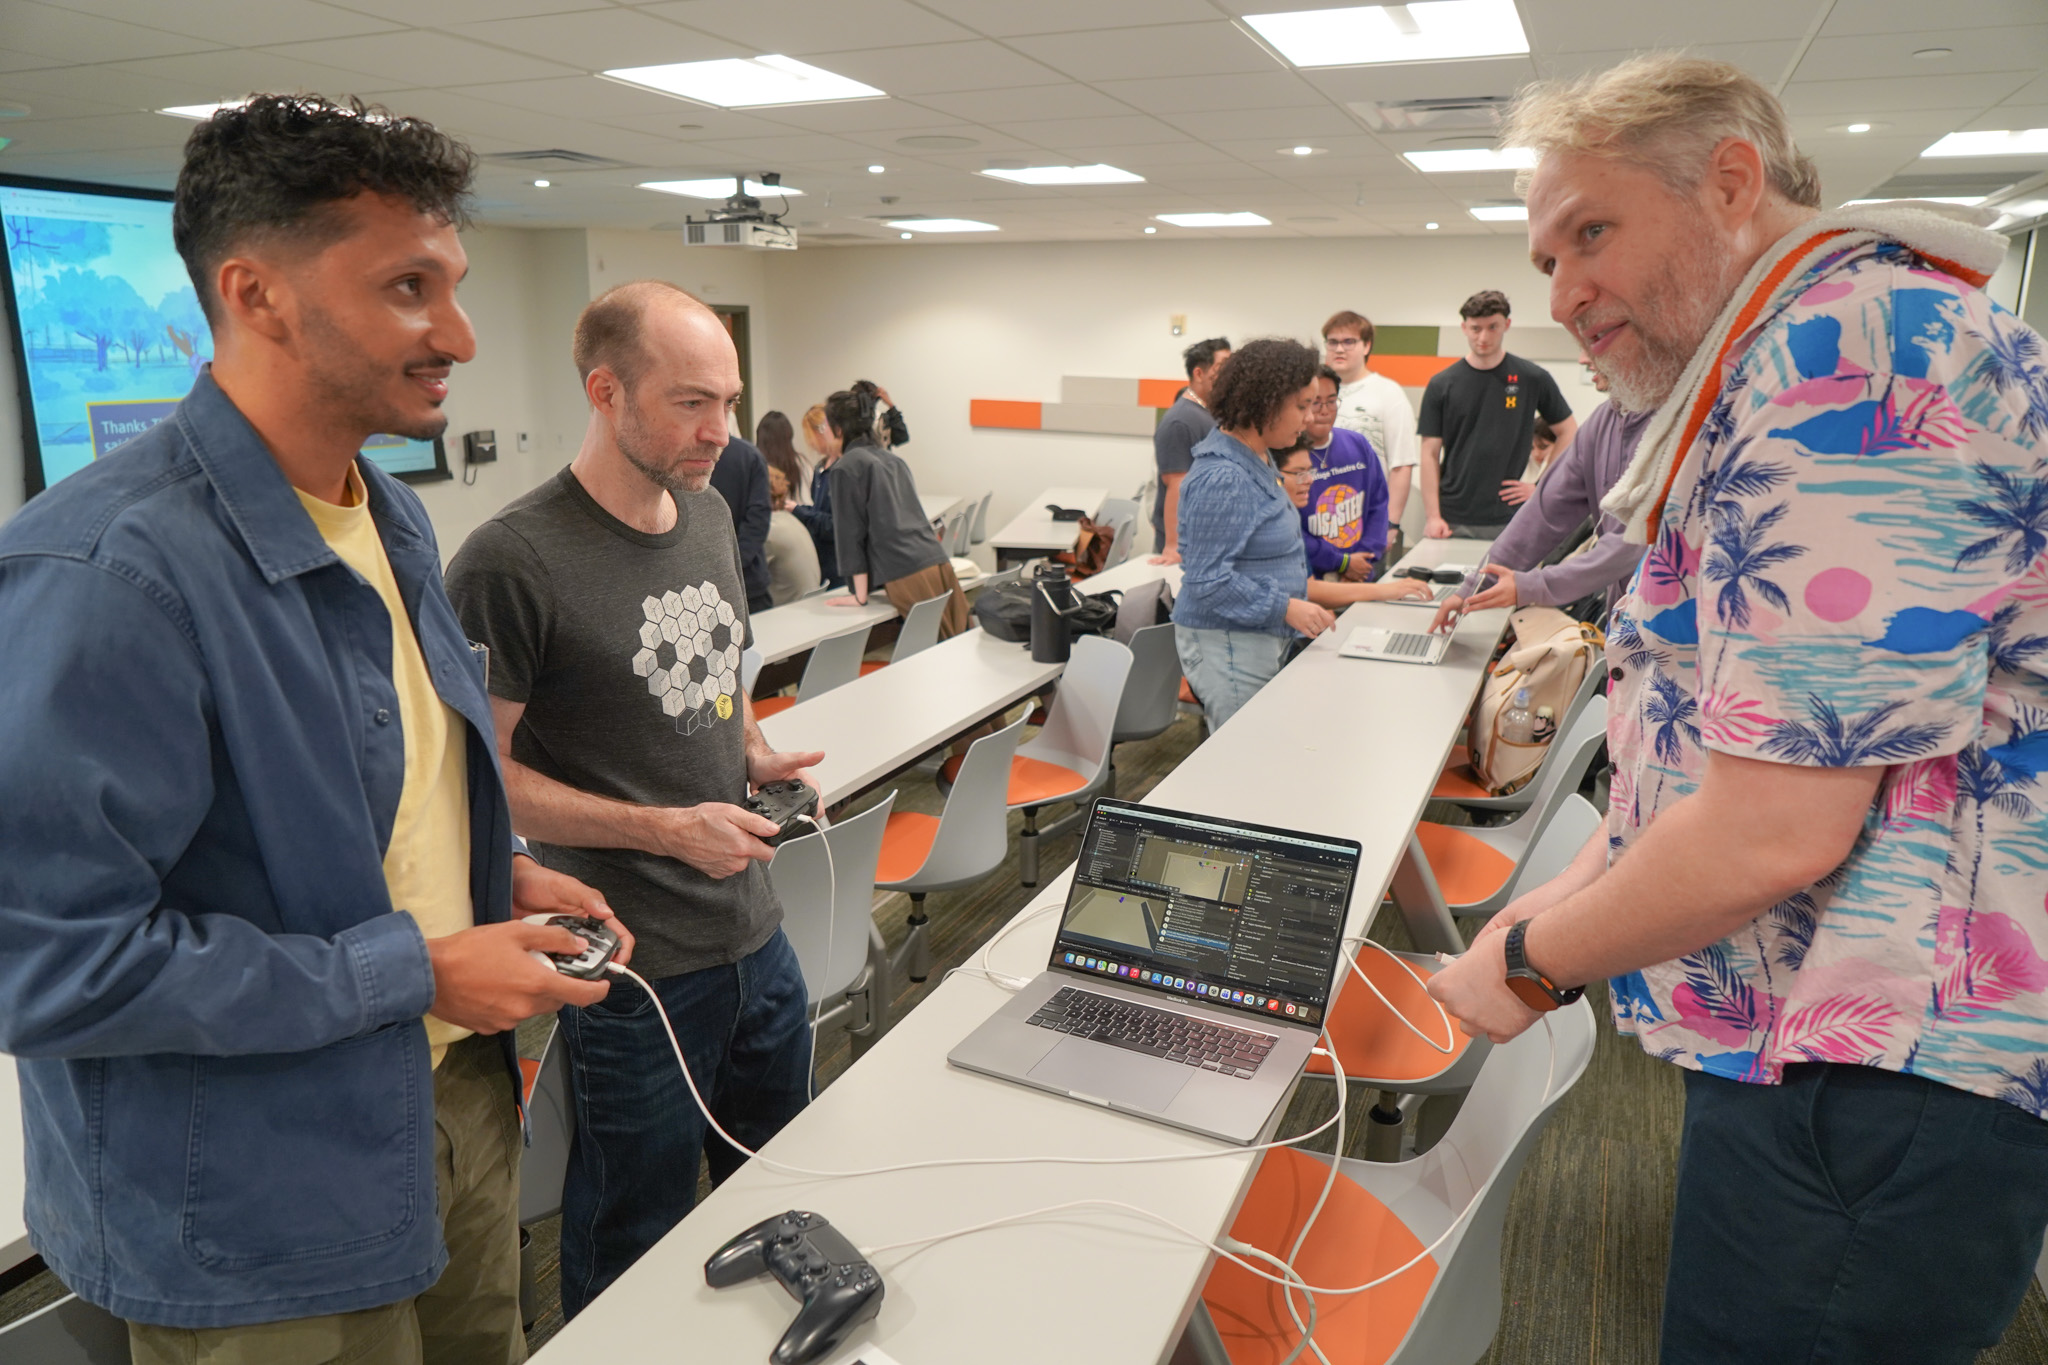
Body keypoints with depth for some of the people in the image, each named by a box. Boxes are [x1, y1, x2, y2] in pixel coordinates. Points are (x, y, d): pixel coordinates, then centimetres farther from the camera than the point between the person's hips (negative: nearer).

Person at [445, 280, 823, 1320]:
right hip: (638, 972, -7)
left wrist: (753, 753, 1)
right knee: (634, 1248, 14)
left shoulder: (711, 515, 6)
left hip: (757, 939, 7)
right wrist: (663, 829, -21)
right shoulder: (512, 560, -19)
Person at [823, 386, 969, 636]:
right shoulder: (894, 459, 22)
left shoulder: (846, 468, 0)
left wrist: (860, 595, -1)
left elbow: (851, 531, -2)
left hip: (909, 578, -7)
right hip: (941, 564, 7)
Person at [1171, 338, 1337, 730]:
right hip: (1226, 643, -10)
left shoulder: (1255, 459, 11)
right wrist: (1286, 607, -23)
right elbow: (1208, 581, -22)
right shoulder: (1221, 478, -21)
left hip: (1260, 638, 10)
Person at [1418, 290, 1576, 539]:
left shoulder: (1533, 379, 2)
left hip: (1510, 520, 0)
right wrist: (1433, 516, -6)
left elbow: (1569, 432, 12)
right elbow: (1430, 454, 2)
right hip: (1453, 522, 0)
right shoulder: (1441, 385, 3)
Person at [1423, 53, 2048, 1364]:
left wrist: (1529, 963, -10)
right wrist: (1554, 906, 9)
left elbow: (1775, 832, -25)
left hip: (1872, 1088, -10)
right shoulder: (1778, 376, 16)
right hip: (1814, 1038, 10)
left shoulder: (1842, 347, -19)